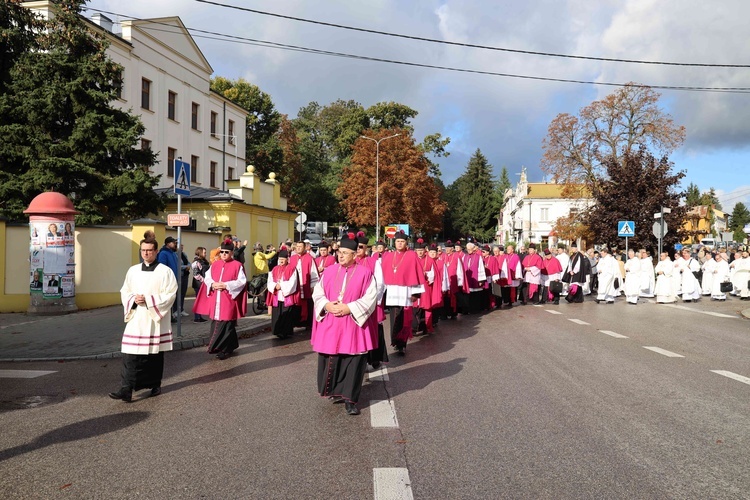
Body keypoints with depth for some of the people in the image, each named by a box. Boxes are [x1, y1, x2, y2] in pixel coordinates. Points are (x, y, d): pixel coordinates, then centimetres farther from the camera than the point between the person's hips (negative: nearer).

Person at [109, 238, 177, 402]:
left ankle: (155, 385, 24)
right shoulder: (133, 271, 9)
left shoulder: (165, 271, -3)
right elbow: (124, 292, 14)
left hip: (156, 319, -3)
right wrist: (133, 299, -8)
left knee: (155, 355, 8)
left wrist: (148, 300, -16)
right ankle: (126, 389, -6)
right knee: (130, 355, -5)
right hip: (135, 319, 3)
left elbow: (170, 295, -9)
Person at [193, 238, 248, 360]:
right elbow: (207, 278, 11)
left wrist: (225, 285, -17)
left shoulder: (237, 265, -3)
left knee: (225, 325, -3)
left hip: (228, 301, -5)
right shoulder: (214, 265, 12)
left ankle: (225, 349, 6)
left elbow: (241, 281, -9)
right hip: (215, 300, 5)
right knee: (216, 325, 7)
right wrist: (213, 284, -11)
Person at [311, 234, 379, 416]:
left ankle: (350, 399, 6)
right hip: (330, 325, 4)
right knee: (331, 360, 9)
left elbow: (370, 298, -9)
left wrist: (349, 308, -17)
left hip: (354, 324, -3)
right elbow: (317, 293, 8)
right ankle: (336, 391, 28)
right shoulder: (329, 271, 7)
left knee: (353, 362, -2)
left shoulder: (365, 273, -4)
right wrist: (327, 305, -12)